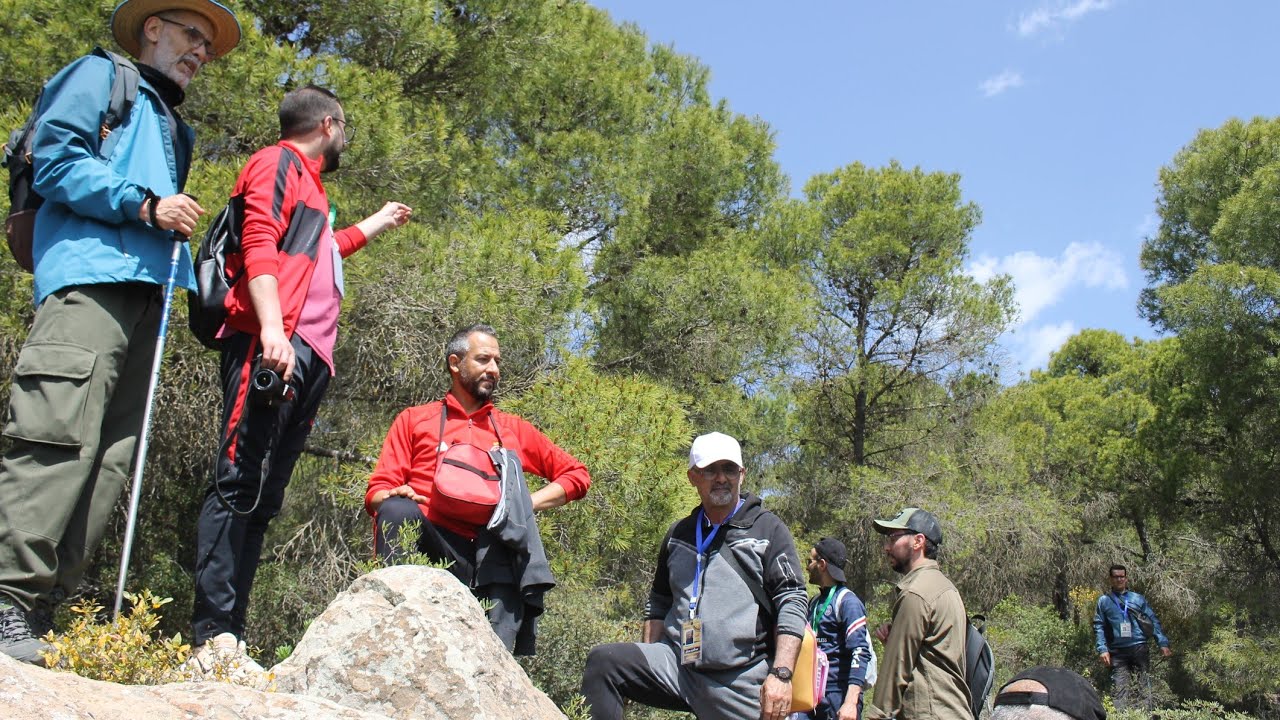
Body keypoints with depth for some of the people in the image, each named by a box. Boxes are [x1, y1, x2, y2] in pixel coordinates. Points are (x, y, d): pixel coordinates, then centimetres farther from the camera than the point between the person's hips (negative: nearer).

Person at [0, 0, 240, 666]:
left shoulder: (174, 129, 35)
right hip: (89, 276, -7)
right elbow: (53, 158, -2)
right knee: (59, 436, -19)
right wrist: (145, 206, -8)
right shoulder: (100, 75, 14)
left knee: (111, 457, -2)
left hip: (147, 288, 8)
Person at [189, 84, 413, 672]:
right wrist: (272, 327, -24)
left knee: (263, 498, 2)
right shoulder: (277, 163, 6)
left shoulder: (308, 185, 32)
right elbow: (260, 248, -10)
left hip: (307, 358, 9)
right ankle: (215, 635, -18)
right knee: (239, 483, -15)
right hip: (271, 346, -9)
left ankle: (231, 641, 1)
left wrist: (374, 225, 59)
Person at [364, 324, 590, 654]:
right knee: (396, 511, -35)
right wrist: (393, 499, -13)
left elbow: (577, 475, 25)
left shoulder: (514, 429, 27)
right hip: (428, 544, 0)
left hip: (490, 550, 0)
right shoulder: (414, 420, 21)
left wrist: (528, 504, 7)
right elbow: (377, 491, 14)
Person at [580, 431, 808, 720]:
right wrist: (642, 667, 14)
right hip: (676, 663, 4)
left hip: (740, 681, -3)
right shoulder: (679, 534, 18)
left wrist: (781, 674, -15)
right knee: (603, 661, -17)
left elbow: (791, 602, -4)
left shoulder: (768, 529, 3)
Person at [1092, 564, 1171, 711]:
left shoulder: (1138, 599, 13)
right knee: (1121, 690, -5)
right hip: (1117, 652, -1)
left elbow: (1153, 621, 10)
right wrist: (1102, 649, -6)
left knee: (1144, 686, -1)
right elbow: (1098, 627, 6)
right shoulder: (1104, 600, 11)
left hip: (1138, 648, 1)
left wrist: (1163, 643, -2)